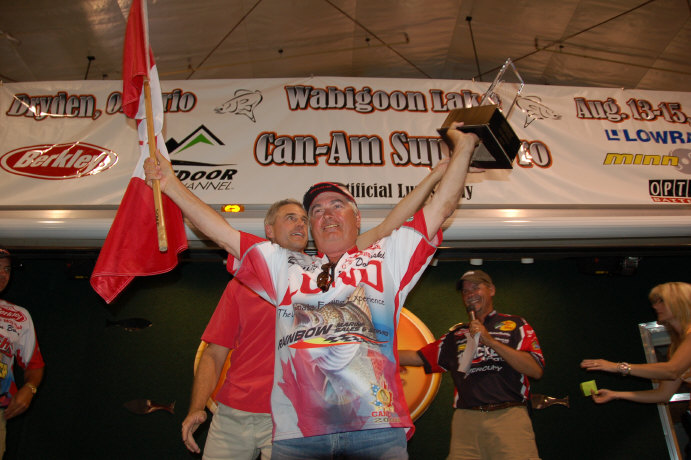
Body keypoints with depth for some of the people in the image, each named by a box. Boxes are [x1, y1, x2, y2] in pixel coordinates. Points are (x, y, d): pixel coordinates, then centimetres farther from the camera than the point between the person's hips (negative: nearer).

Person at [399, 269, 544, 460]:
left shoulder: (515, 325, 10)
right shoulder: (456, 335, 21)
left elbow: (536, 371, -3)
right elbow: (418, 357, 19)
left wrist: (490, 340, -8)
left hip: (509, 417, -2)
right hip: (466, 420, 3)